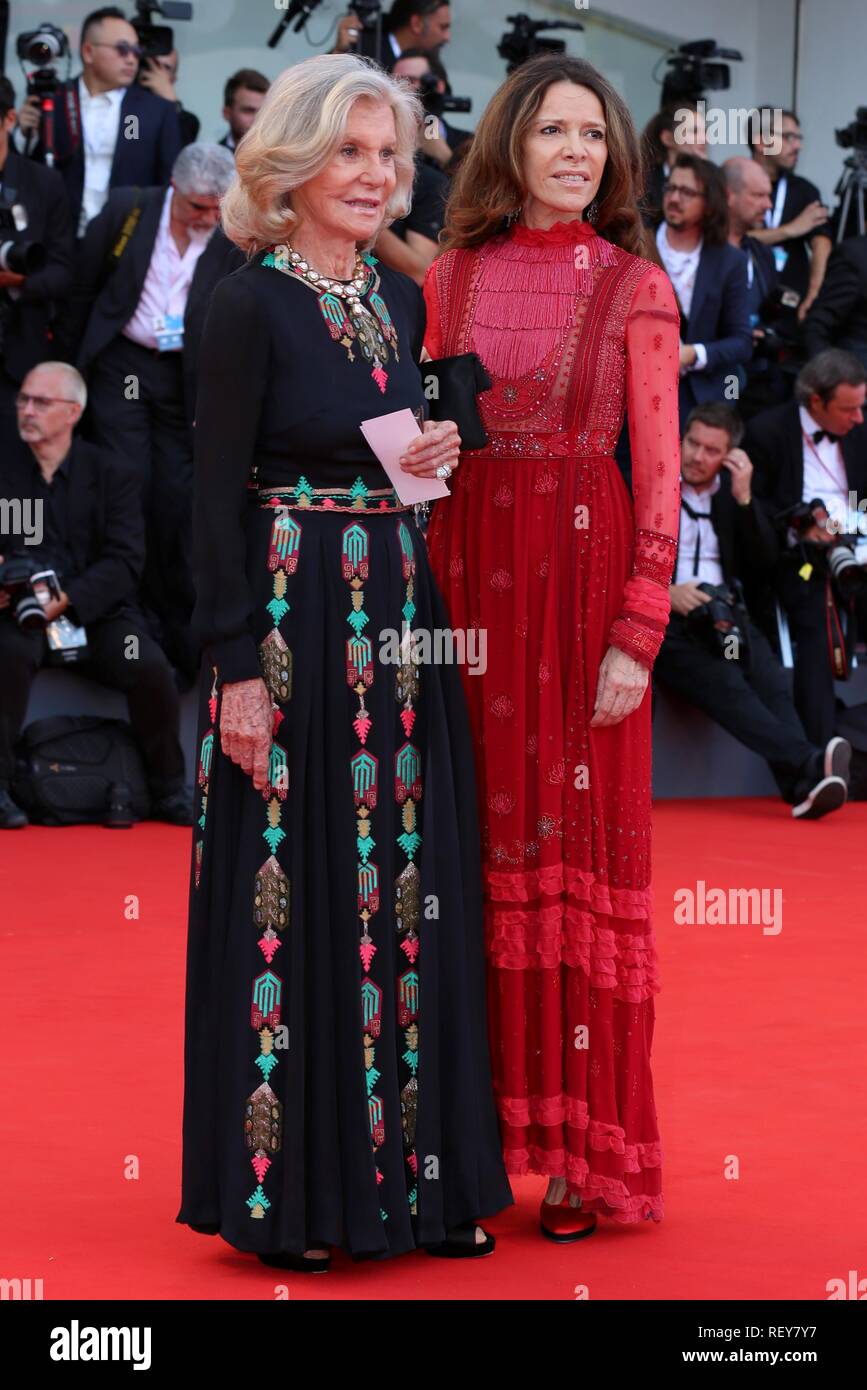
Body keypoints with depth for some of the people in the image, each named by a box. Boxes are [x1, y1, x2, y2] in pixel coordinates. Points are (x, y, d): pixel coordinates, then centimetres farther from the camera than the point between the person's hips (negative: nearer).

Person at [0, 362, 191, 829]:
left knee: (150, 668, -25)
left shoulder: (109, 475, 5)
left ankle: (169, 791, -4)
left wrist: (67, 599, -19)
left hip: (94, 610, 0)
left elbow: (125, 562, -4)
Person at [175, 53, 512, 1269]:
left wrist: (439, 460, -1)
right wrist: (237, 667, -16)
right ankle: (293, 1185, 9)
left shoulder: (404, 299, 11)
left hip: (403, 627, 7)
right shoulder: (252, 305, -8)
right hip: (293, 629, -7)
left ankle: (413, 1165, 19)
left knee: (411, 891, 9)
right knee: (297, 897, -1)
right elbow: (217, 497, -11)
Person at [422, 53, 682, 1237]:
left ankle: (589, 1150, 8)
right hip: (466, 576, 3)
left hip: (583, 580, -3)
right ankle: (482, 1121, 17)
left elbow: (662, 474, -5)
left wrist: (637, 638, -13)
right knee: (481, 845, 7)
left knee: (581, 852, 0)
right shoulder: (453, 277, 9)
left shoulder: (635, 288, -1)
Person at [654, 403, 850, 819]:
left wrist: (743, 499, 2)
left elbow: (763, 569, 12)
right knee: (725, 684, -32)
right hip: (664, 620, -4)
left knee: (773, 682, -27)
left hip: (726, 614, 4)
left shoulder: (735, 492, 20)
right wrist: (665, 592, -14)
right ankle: (810, 762, -52)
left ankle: (803, 786, -49)